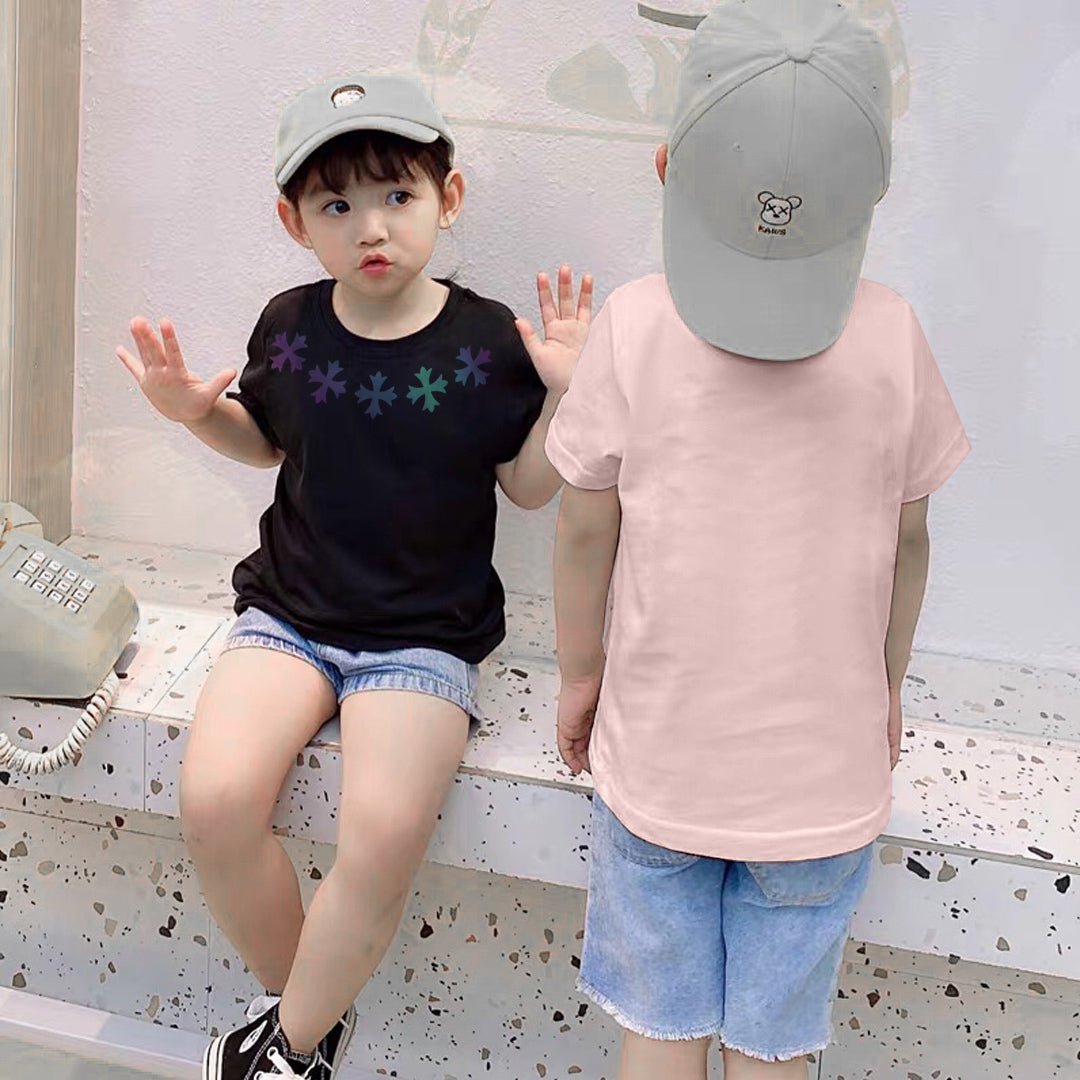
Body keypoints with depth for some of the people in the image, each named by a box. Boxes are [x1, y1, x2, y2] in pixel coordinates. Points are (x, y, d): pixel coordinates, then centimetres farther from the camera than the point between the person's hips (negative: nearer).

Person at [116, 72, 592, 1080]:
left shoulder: (488, 341, -6)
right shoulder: (289, 326, 3)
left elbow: (527, 485, 3)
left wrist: (561, 390, -13)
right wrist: (198, 411, 1)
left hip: (424, 631, -3)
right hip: (289, 609, 3)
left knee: (384, 838, -25)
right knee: (213, 800, -21)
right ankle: (299, 998, 6)